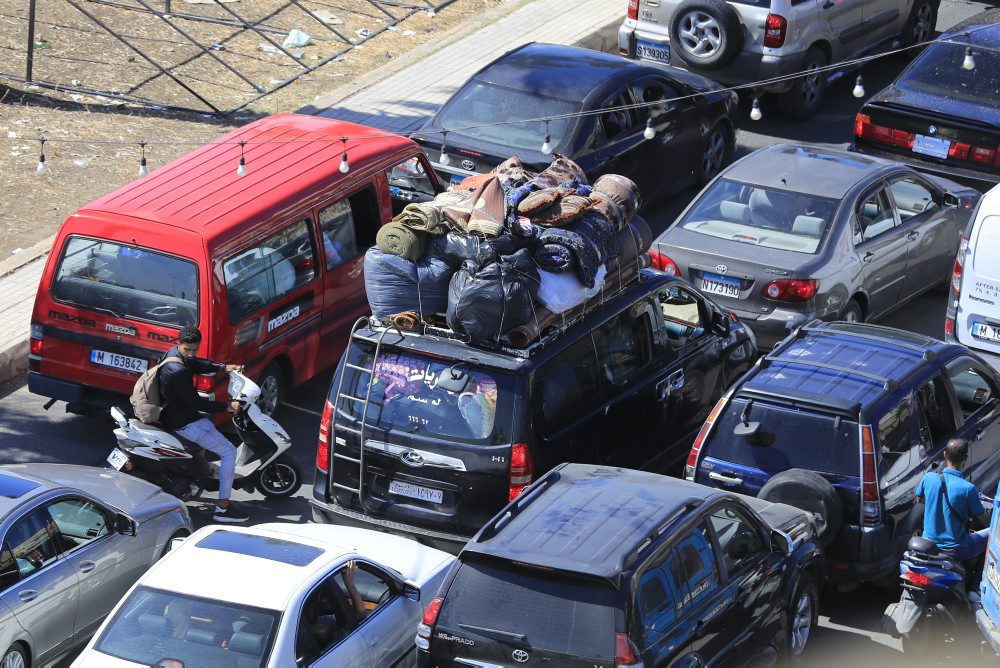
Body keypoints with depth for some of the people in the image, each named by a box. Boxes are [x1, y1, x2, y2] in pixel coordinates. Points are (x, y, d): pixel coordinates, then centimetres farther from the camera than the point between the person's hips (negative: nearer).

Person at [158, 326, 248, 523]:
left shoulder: (174, 352, 0)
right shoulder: (178, 371, -30)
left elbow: (197, 365, 21)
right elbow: (195, 402, -25)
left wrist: (223, 368, 12)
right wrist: (227, 407, -18)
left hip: (174, 410, 10)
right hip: (183, 422, -10)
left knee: (208, 420, 40)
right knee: (229, 452, -7)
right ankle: (222, 509, -7)